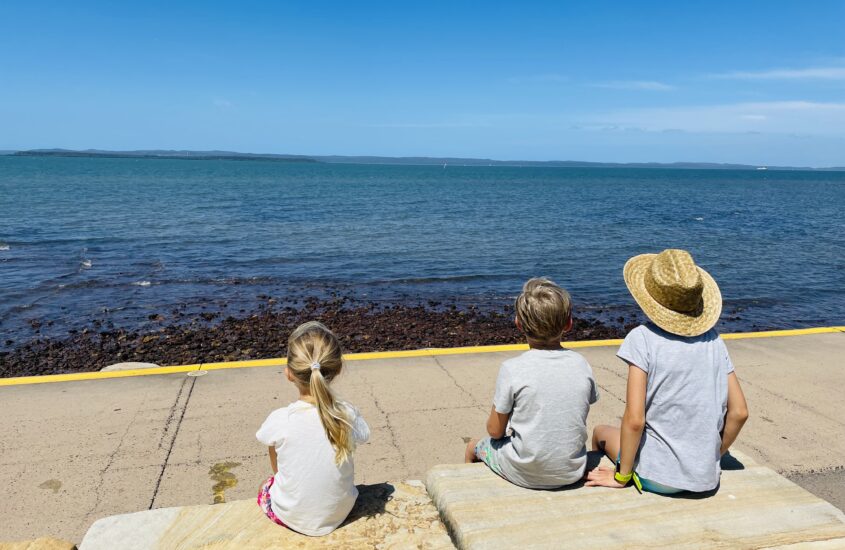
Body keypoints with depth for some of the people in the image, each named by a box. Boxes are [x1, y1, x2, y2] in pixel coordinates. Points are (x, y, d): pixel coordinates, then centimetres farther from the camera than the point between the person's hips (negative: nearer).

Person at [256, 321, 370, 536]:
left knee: (266, 488, 28)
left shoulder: (279, 420, -25)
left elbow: (277, 468, -6)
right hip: (339, 514, 2)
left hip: (291, 517, -1)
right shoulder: (349, 415, -21)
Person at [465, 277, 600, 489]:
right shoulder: (581, 365, -9)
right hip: (572, 473, 4)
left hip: (525, 475, -4)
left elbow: (495, 431, -12)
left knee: (473, 447, 24)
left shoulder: (512, 369, -20)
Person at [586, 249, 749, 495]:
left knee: (601, 432, 23)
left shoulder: (643, 338, -15)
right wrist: (715, 454, 17)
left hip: (657, 477, -5)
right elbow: (739, 412, 2)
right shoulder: (712, 339, 0)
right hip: (707, 479, 5)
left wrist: (621, 476, -6)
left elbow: (634, 420, -19)